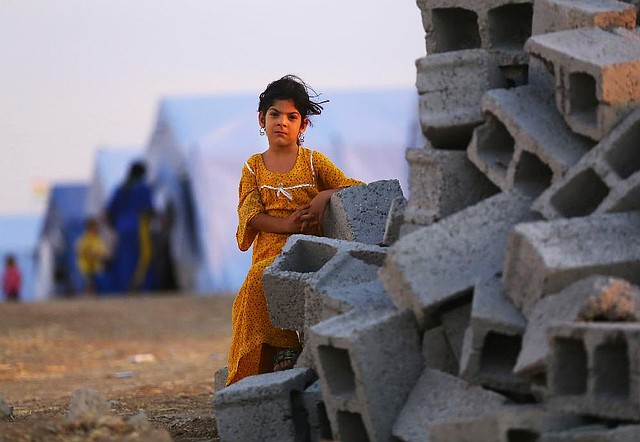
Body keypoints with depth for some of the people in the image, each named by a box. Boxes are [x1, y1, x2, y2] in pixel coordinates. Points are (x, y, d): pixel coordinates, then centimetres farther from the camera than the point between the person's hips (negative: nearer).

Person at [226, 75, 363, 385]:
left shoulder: (313, 161, 15)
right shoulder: (253, 167, 18)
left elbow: (354, 187, 6)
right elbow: (250, 214, 4)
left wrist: (325, 196, -15)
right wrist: (286, 225, -15)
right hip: (270, 252, 2)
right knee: (260, 281, -33)